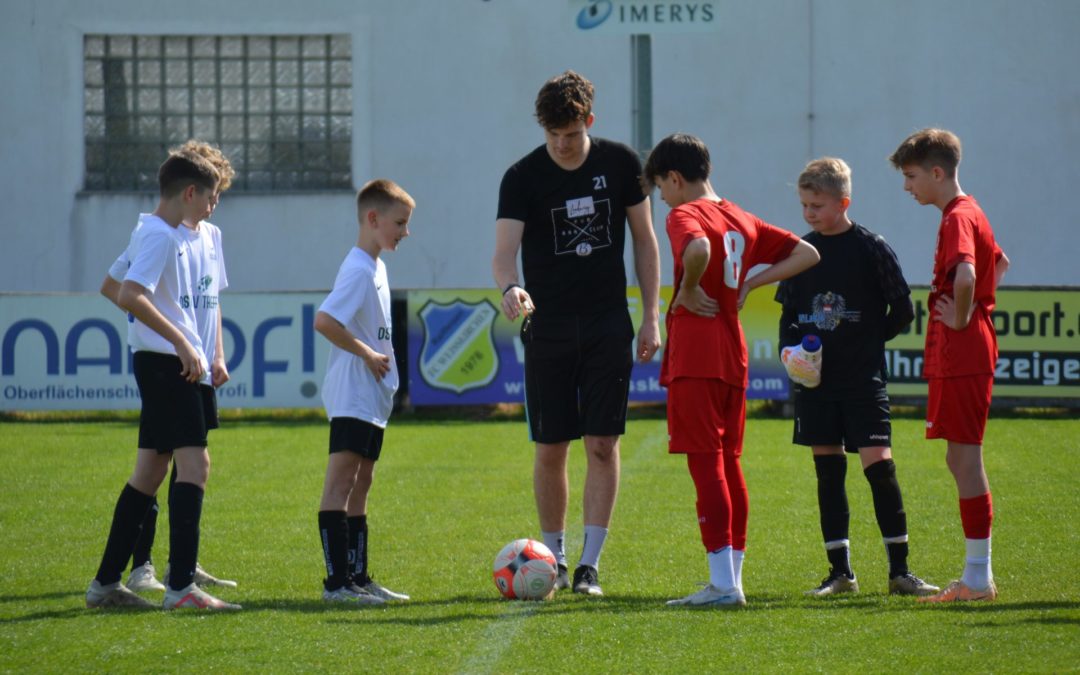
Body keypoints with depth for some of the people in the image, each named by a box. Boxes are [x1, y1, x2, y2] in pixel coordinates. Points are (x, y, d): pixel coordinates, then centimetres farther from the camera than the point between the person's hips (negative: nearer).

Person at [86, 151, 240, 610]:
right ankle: (180, 586, -17)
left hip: (192, 368, 9)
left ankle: (106, 583, 15)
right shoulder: (157, 235, -13)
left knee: (150, 472, 10)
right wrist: (182, 343, -24)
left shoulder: (204, 237, 16)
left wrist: (215, 356, 14)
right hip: (163, 363, -9)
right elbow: (128, 296, -25)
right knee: (194, 465, -15)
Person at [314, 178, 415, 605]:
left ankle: (358, 578, 18)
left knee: (360, 486, 13)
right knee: (340, 483, -12)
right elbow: (324, 321, -27)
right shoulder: (359, 270, -15)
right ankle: (337, 582, -16)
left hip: (373, 399, 11)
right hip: (352, 397, -11)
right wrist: (367, 354, -19)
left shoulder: (374, 266, 16)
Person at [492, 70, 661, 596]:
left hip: (608, 325, 1)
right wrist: (510, 288, -39)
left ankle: (590, 564, -2)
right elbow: (504, 250, -16)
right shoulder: (523, 177, -7)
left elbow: (644, 240, 7)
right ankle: (554, 562, 14)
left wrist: (651, 316, 2)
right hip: (548, 329, -1)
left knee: (602, 444, -5)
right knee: (550, 449, 1)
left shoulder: (620, 164, 0)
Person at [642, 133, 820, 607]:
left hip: (695, 359, -8)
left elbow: (699, 249, -33)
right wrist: (750, 283, 13)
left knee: (706, 466, -7)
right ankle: (731, 578, 15)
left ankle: (723, 583, -11)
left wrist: (687, 290, -15)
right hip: (734, 358, 8)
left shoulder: (685, 215, -9)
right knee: (729, 468, 12)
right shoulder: (742, 220, 15)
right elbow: (806, 254, 19)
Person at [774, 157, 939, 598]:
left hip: (862, 379, -4)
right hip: (814, 379, 4)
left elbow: (902, 309, 0)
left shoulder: (871, 249, -5)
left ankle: (899, 570, -3)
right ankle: (840, 572, 12)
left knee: (878, 464, -9)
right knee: (828, 472, 6)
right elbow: (788, 311, 15)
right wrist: (790, 349, -1)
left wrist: (868, 341, -1)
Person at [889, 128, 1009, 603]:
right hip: (961, 356, 10)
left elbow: (965, 276, -34)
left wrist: (960, 319, -19)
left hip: (961, 358, -10)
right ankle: (977, 575, 15)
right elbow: (1000, 263, 35)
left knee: (965, 458, -7)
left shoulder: (957, 218, -15)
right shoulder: (968, 213, 16)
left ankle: (978, 577, -5)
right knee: (960, 460, 13)